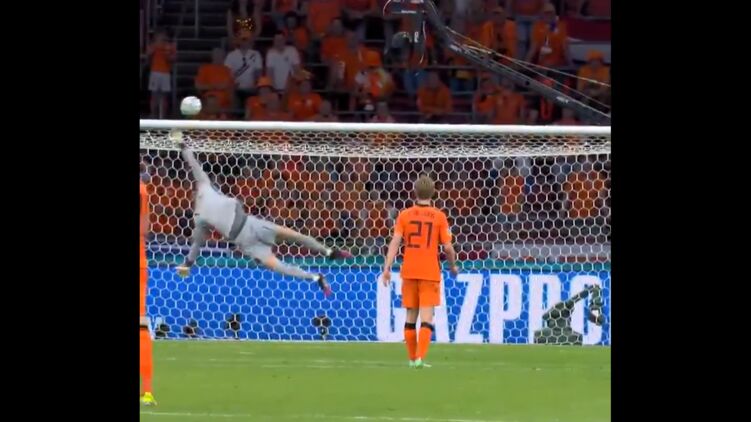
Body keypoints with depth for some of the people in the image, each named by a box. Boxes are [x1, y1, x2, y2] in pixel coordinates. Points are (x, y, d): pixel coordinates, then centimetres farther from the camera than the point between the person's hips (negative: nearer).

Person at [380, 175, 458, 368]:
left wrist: (387, 268, -6)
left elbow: (395, 242, -5)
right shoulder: (439, 217, -2)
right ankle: (420, 358, -19)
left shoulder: (405, 215, 2)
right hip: (430, 272, -2)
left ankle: (412, 359, 20)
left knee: (411, 316, 13)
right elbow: (447, 247, -4)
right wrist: (453, 266, 13)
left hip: (409, 271, 2)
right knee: (426, 317, -5)